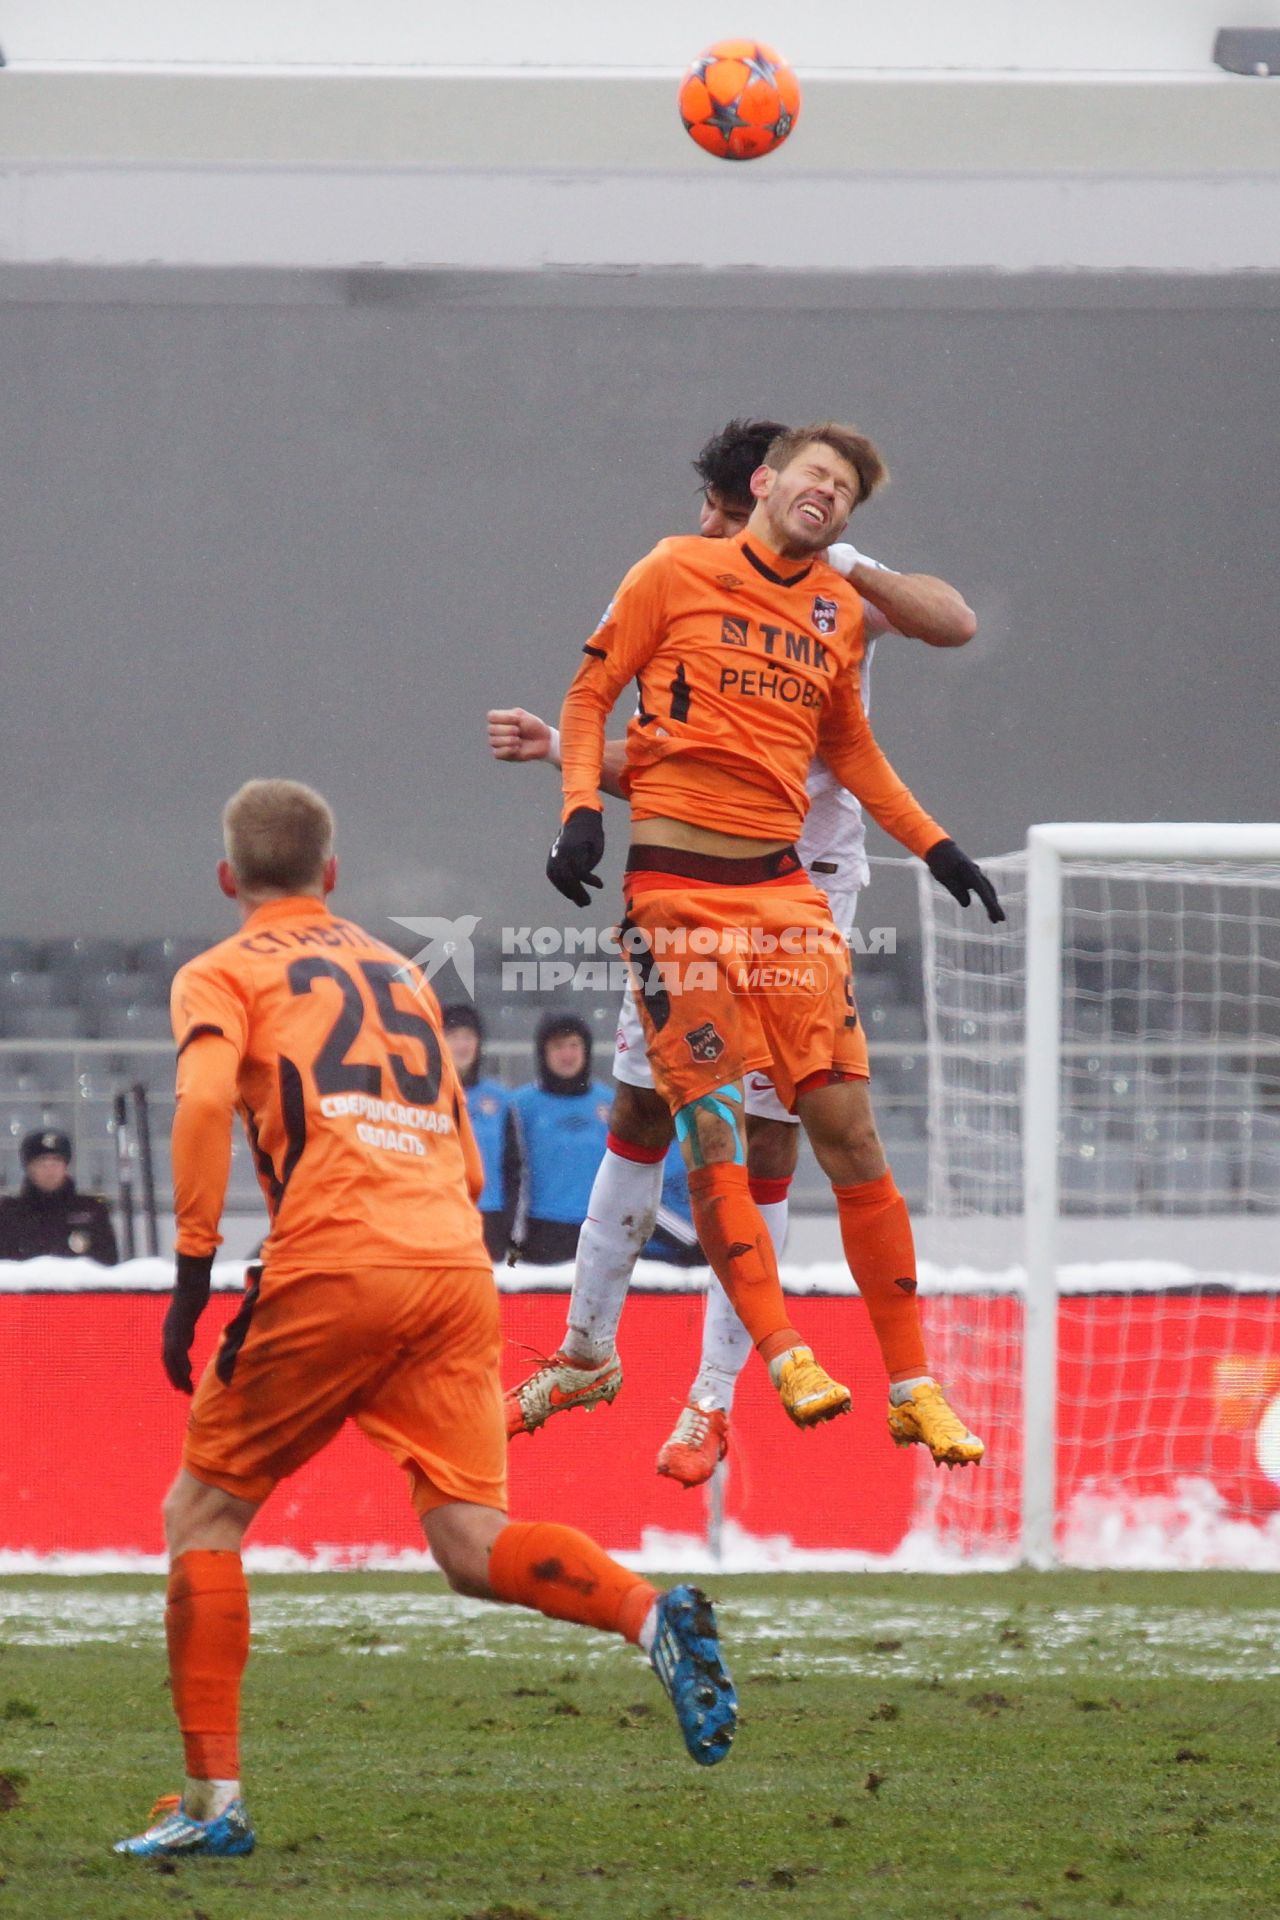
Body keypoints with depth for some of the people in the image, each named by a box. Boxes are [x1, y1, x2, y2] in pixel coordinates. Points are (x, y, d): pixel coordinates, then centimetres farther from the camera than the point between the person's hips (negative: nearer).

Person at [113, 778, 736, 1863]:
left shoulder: (223, 973, 11)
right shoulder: (401, 974, 28)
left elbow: (205, 1099, -10)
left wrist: (194, 1267, -10)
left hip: (335, 1266, -5)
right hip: (460, 1266, 5)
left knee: (203, 1510, 9)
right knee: (472, 1547, -1)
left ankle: (213, 1799, 2)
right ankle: (652, 1616, -29)